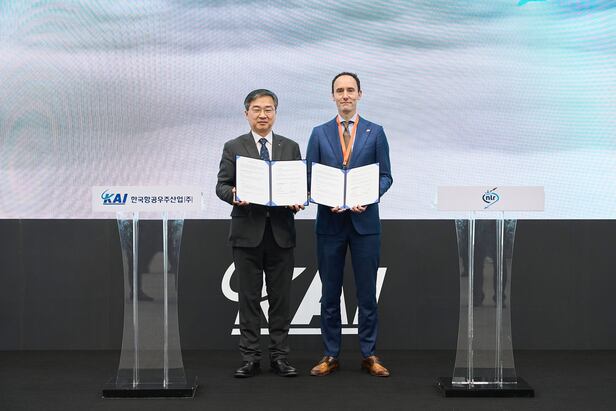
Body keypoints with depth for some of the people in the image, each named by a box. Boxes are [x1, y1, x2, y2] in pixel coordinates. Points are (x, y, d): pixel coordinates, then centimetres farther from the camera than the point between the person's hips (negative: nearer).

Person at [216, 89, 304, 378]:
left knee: (280, 297, 5)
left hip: (281, 232, 2)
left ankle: (280, 357, 14)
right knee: (249, 298, 3)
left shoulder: (290, 147, 10)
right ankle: (250, 358, 11)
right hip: (247, 232, -1)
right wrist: (233, 195, -21)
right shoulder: (233, 148, 5)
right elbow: (222, 185, 1)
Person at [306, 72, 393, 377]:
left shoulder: (375, 132, 5)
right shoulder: (319, 133, 7)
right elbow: (309, 177, 5)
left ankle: (369, 355, 15)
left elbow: (385, 175, 4)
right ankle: (331, 355, 17)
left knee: (366, 292, 5)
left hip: (364, 221, -1)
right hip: (330, 221, 1)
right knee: (330, 292, 7)